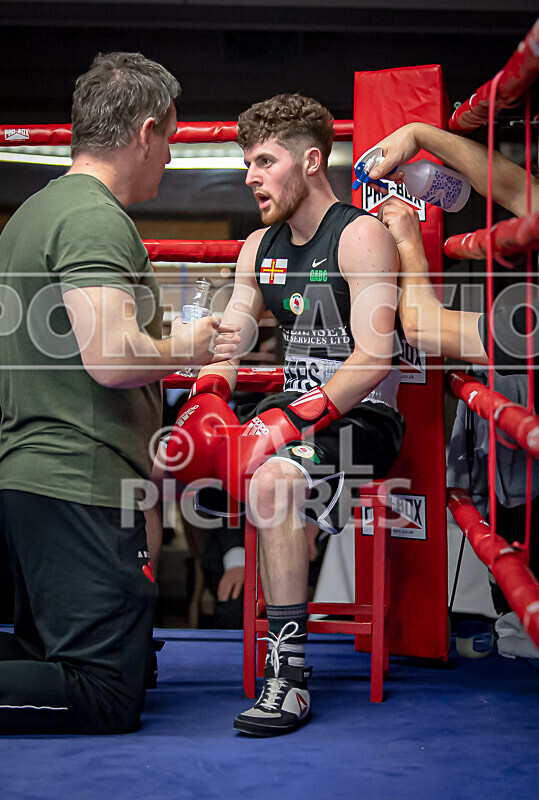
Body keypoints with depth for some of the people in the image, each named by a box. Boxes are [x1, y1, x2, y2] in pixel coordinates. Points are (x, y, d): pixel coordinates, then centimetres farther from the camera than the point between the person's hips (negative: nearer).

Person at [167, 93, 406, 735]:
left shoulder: (361, 236, -11)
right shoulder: (259, 247, 14)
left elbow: (374, 358, -20)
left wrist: (296, 418, -29)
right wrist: (208, 398, -12)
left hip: (361, 417, -8)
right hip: (292, 409, 8)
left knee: (273, 477, -38)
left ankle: (288, 675, -32)